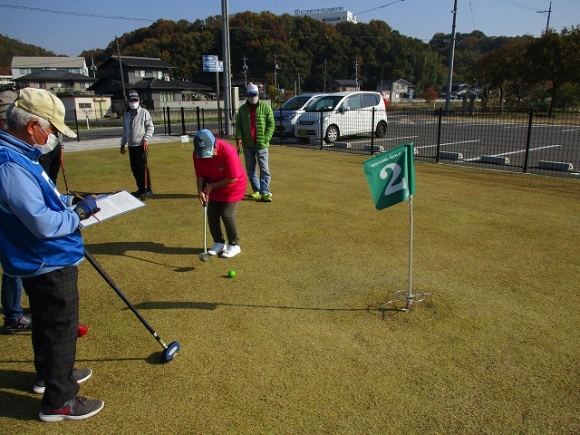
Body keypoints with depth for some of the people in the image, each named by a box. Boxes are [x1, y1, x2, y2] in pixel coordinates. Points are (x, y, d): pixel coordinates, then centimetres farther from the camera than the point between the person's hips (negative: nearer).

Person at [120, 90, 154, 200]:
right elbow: (125, 130, 22)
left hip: (141, 145, -6)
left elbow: (150, 127, -4)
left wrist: (146, 139, -16)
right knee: (134, 169, 9)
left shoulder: (144, 112, -2)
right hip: (131, 146, 7)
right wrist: (123, 144, 20)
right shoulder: (126, 114, 16)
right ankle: (140, 189, 20)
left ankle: (147, 190, -4)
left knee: (143, 168, -9)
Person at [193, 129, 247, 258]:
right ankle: (219, 242, 21)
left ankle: (234, 245, 7)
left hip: (233, 187, -5)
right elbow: (200, 175, -6)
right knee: (212, 214, 2)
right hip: (213, 188, 6)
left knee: (227, 215, -12)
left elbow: (233, 178, -28)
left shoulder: (228, 152, -34)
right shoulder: (197, 154, -17)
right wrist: (200, 191, -22)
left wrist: (212, 186, -22)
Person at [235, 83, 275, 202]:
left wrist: (266, 139, -13)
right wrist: (238, 138, -8)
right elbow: (238, 125, 9)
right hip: (247, 145, 4)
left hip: (261, 144, -4)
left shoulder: (265, 107, -1)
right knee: (250, 170, 10)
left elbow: (271, 125, -3)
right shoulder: (242, 109, 8)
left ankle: (265, 192, -5)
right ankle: (257, 190, 22)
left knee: (264, 169, -6)